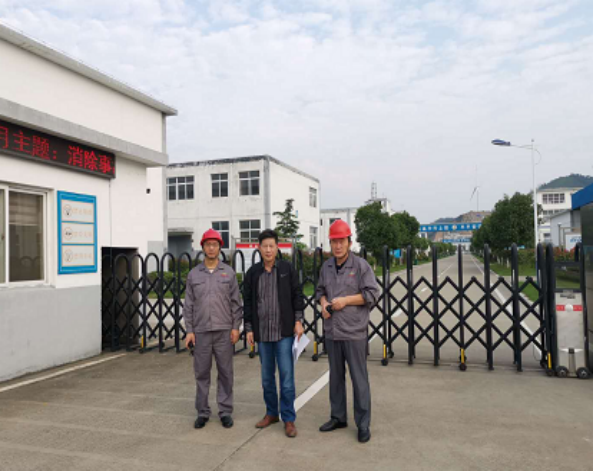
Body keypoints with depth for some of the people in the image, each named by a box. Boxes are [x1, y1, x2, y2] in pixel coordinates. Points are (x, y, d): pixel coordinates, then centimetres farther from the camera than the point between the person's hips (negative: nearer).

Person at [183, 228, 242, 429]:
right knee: (201, 373, 7)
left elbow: (236, 302, 4)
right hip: (201, 331, 1)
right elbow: (188, 304, 6)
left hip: (224, 331, -1)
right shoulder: (194, 274, 6)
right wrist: (189, 331, 1)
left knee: (225, 372, 5)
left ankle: (225, 411, 17)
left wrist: (236, 327, -3)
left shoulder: (229, 272, 4)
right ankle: (203, 412, 20)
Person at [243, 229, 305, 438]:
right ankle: (272, 413, 29)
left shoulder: (287, 268, -1)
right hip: (262, 333, 3)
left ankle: (289, 419, 9)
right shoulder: (252, 272, 3)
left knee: (286, 375, -1)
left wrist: (298, 321, -5)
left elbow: (297, 295, 1)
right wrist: (248, 329, 4)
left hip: (284, 331, -2)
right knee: (267, 376, 13)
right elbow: (247, 301, 7)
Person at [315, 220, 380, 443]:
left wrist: (346, 300, -15)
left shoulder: (361, 265, -8)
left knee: (359, 379, 2)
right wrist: (323, 303, -1)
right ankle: (338, 417, 32)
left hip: (354, 332, -5)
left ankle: (363, 424, 15)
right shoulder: (326, 266, 9)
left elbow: (372, 294, -10)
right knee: (336, 376, 17)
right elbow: (320, 289, 19)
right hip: (331, 332, 5)